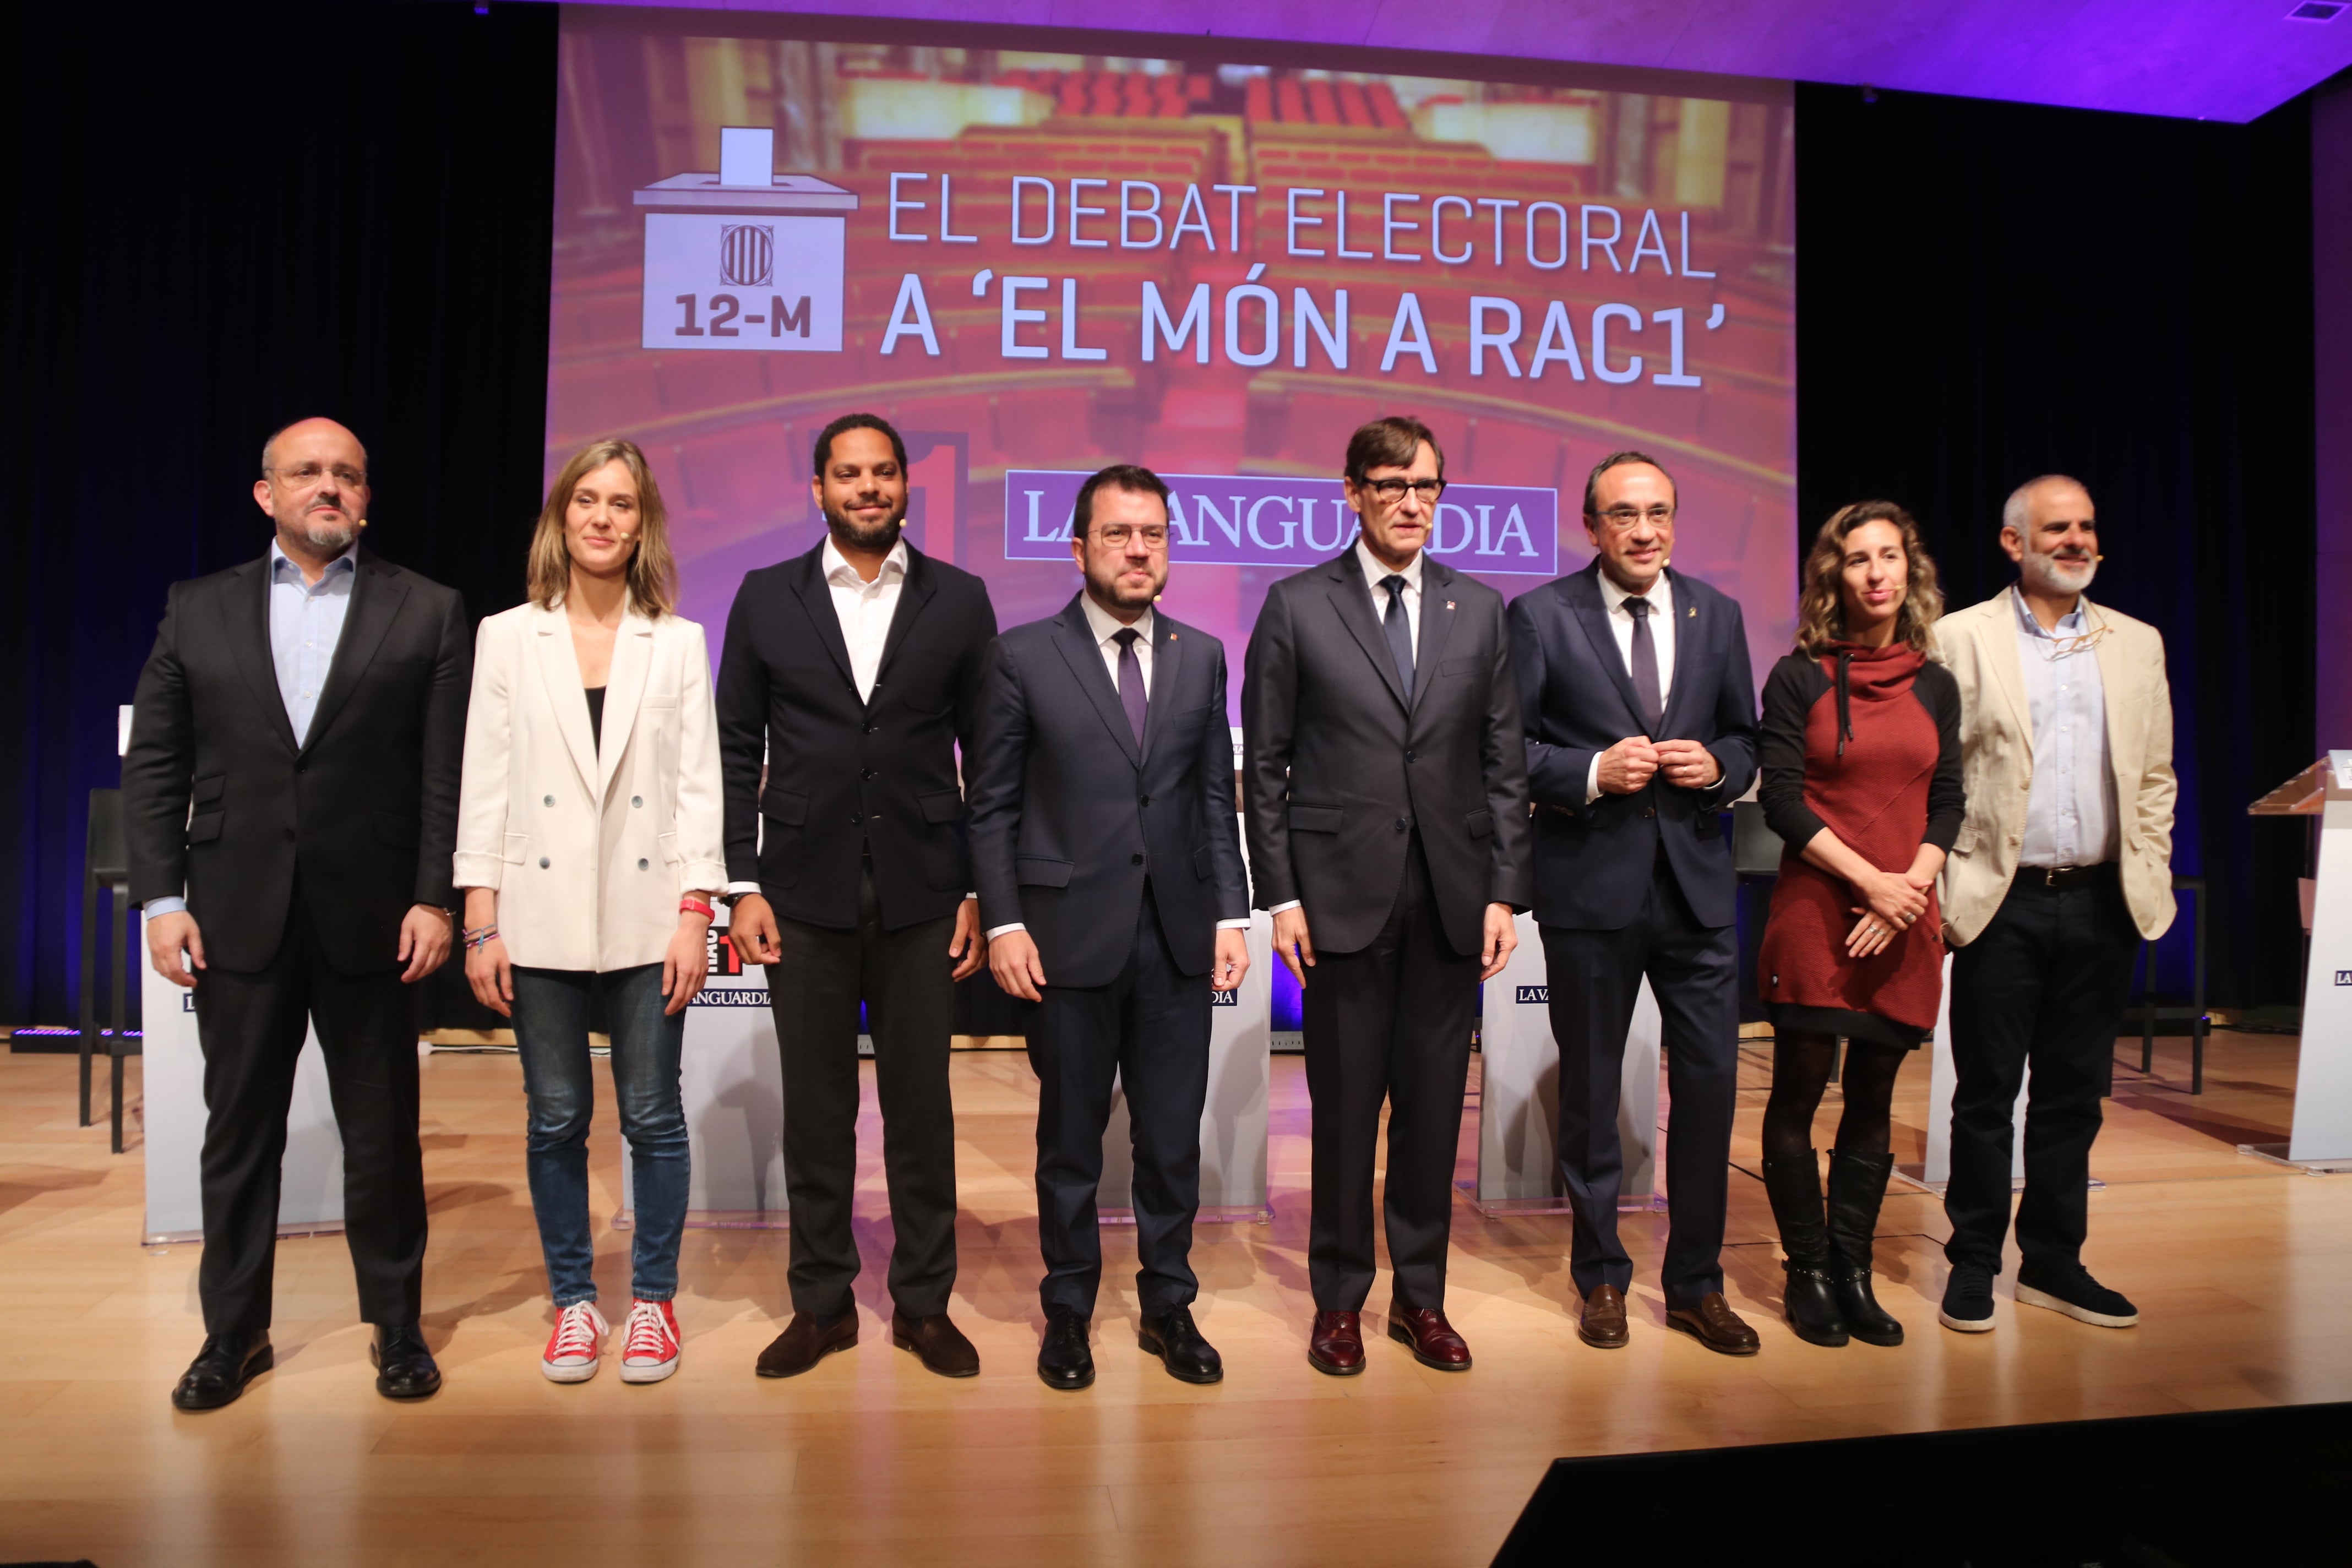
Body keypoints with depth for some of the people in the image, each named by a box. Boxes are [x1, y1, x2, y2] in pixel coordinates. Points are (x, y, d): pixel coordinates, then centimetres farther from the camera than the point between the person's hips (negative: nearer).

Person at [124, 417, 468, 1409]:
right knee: (239, 1132, 12)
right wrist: (161, 898, -1)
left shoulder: (426, 612, 2)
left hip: (370, 921, -2)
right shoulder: (198, 611, 8)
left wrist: (434, 898, -9)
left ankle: (396, 1326, 23)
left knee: (383, 1134, 8)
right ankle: (234, 1333, 28)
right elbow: (154, 767, 6)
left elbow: (447, 773, -3)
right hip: (238, 919, 2)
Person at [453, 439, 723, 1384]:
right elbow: (484, 785, 4)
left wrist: (695, 917, -5)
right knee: (556, 1120, 9)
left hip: (646, 917, 0)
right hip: (541, 916, 1)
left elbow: (699, 785, 2)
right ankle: (574, 1302, 24)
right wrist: (481, 924, -1)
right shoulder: (507, 639, 6)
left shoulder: (679, 643, 5)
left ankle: (653, 1300, 21)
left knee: (653, 1117, 5)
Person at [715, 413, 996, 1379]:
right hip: (805, 892, 1)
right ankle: (822, 1303, 23)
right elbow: (738, 748, 5)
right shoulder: (767, 598, 6)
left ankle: (924, 1303, 21)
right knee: (815, 1108, 8)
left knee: (921, 1105, 7)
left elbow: (985, 753, 3)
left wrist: (980, 891, -1)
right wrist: (744, 884, -2)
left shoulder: (959, 600, 4)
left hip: (922, 892, 0)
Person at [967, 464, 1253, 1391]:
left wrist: (1232, 913, 2)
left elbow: (1216, 798, 9)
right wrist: (1003, 922, -8)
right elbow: (993, 805, -1)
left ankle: (1168, 1305, 27)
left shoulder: (1201, 656, 9)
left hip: (1177, 934, 3)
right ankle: (1068, 1310, 27)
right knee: (1071, 1136, 10)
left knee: (1173, 1136, 9)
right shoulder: (1024, 655, -1)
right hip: (1070, 932, -2)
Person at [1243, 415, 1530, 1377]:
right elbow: (1264, 764, 1)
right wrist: (1281, 895, -5)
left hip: (1451, 897, 3)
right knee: (1344, 1106, 5)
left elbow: (1505, 764, 9)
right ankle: (1339, 1300, 21)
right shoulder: (1297, 606, 1)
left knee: (1434, 1103, 9)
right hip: (1342, 892, -2)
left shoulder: (1479, 610, 10)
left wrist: (1505, 891, 2)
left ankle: (1421, 1297, 25)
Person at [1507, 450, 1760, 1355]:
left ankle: (1696, 1283, 23)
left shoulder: (1716, 615, 9)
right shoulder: (1539, 618, -4)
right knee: (1591, 1092, 9)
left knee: (1710, 1083, 5)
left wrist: (1718, 765, -7)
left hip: (1697, 883, 3)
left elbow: (1744, 737, 15)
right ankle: (1601, 1278, 28)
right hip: (1590, 887, -3)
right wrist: (1591, 772, -18)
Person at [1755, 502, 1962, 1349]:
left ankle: (1852, 1273, 20)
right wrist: (1869, 878, -14)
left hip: (1904, 921, 4)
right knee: (1799, 1094, 2)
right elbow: (1781, 801, -7)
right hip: (1815, 911, -3)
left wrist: (1914, 883, -7)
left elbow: (1947, 802, 9)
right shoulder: (1799, 678, -2)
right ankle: (1807, 1272, 16)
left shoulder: (1935, 684, 10)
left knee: (1872, 1102, 9)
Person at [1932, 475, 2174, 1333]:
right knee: (1986, 1093, 4)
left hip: (2102, 902, 4)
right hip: (2002, 904, -4)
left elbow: (2155, 776, 14)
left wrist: (2149, 879, 6)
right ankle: (1974, 1262, 18)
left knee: (2074, 1093, 11)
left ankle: (2053, 1262, 24)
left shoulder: (2137, 643, 11)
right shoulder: (1963, 637, -2)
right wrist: (1939, 889, -9)